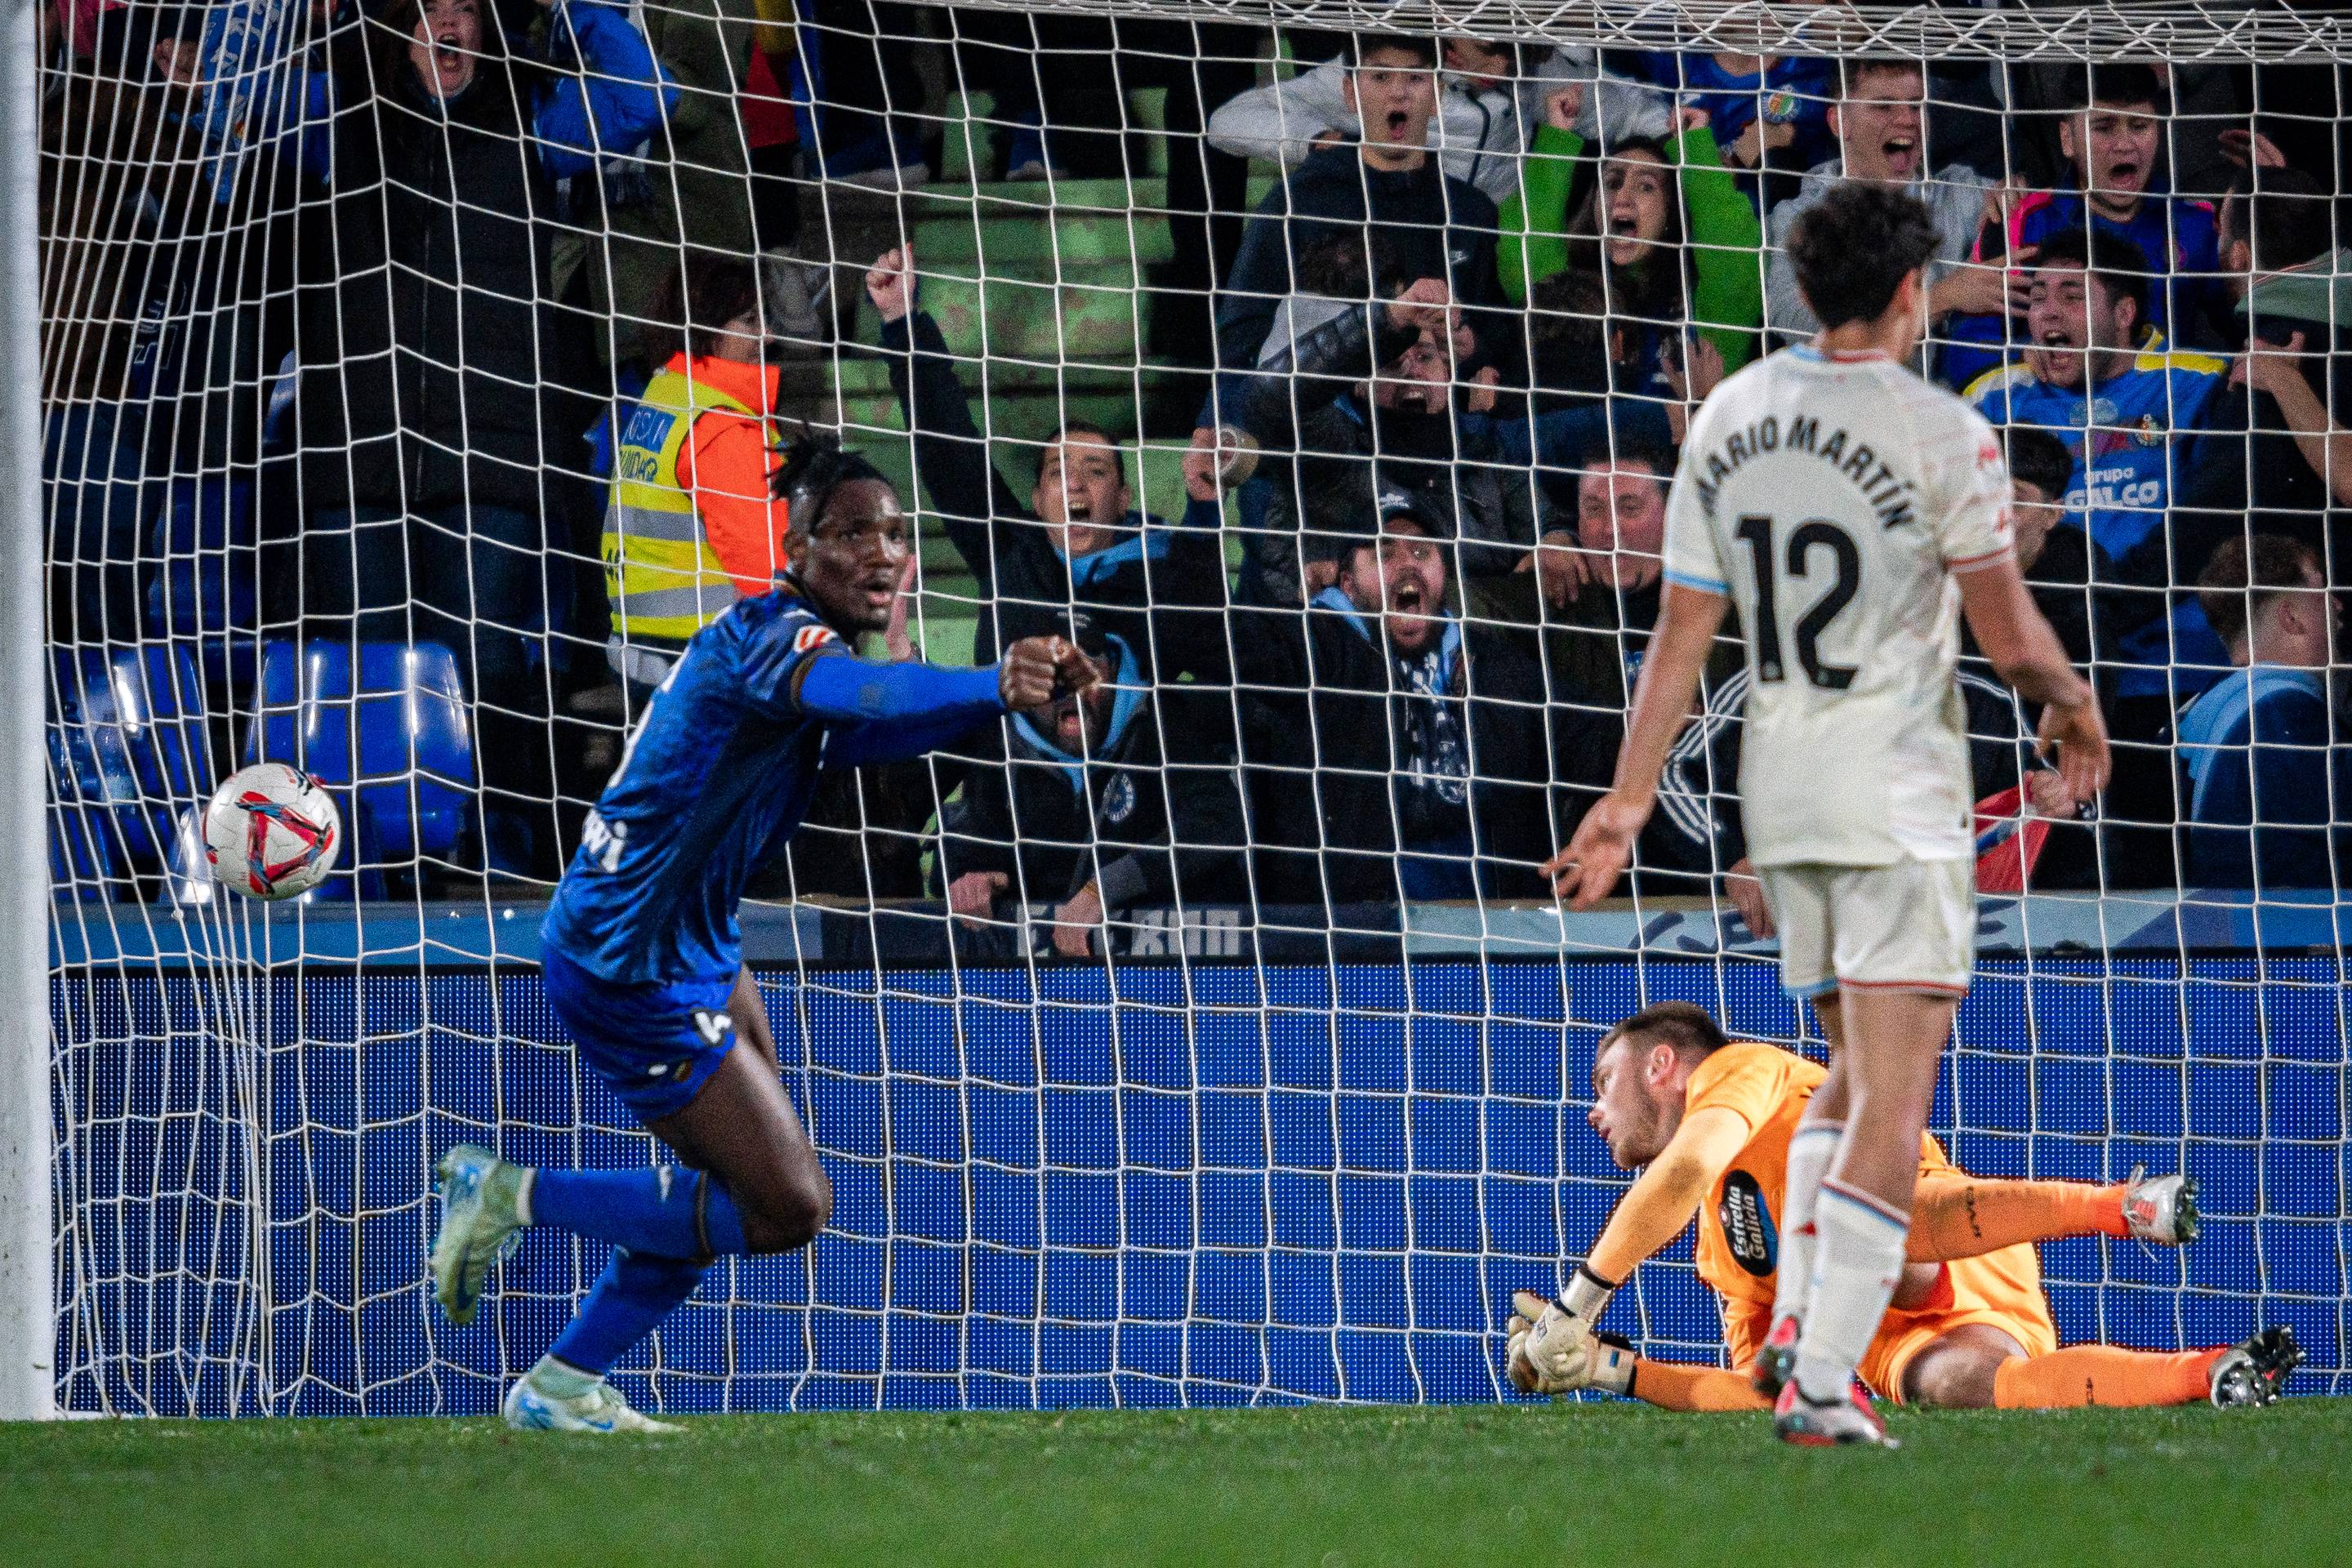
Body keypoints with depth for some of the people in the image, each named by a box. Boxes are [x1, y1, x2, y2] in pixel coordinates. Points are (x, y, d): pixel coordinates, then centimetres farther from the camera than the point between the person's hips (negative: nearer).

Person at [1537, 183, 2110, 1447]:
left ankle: (1796, 1319, 9)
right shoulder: (1943, 434, -13)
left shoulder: (1728, 417, 4)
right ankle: (1822, 1383, -15)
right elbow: (2011, 639, -10)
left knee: (1852, 1069, 22)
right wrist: (2075, 714, 11)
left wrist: (1630, 798, 11)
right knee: (1892, 1103, -6)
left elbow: (1682, 631, 6)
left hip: (1779, 792, 6)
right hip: (1900, 795, -6)